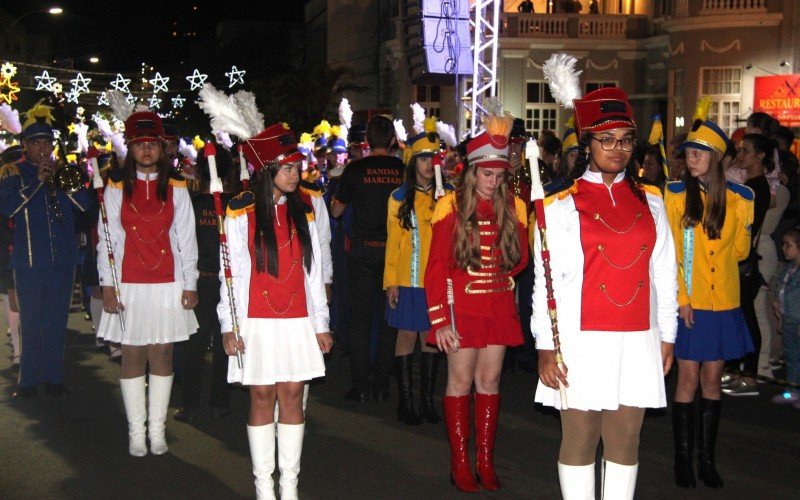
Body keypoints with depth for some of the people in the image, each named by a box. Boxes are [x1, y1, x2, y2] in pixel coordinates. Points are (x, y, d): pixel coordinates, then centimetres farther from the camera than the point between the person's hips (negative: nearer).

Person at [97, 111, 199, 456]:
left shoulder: (177, 190, 5)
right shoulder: (116, 190, 4)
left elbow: (186, 240, 5)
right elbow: (106, 240, 3)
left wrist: (189, 284, 1)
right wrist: (108, 285, -4)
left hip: (168, 286, 0)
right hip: (128, 287, 0)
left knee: (162, 356, 3)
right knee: (132, 357, 3)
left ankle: (157, 429, 12)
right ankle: (136, 432, 11)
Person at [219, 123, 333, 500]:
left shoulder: (303, 212, 9)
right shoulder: (241, 212, -3)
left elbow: (313, 270, 10)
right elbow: (231, 271, -3)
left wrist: (320, 323, 9)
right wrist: (229, 325, -6)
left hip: (297, 321, 3)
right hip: (256, 323, -3)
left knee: (292, 396, 4)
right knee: (262, 398, 2)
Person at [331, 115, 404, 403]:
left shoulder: (355, 169, -5)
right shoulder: (404, 169, -2)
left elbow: (336, 211, 3)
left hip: (363, 250, -1)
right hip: (393, 250, 1)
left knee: (360, 318, 6)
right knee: (388, 319, 9)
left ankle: (360, 387, 8)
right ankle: (381, 386, 14)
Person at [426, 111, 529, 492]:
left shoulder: (513, 208, 3)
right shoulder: (451, 207, -8)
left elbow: (521, 258, 16)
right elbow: (435, 268, -9)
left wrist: (499, 272, 0)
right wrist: (439, 319, -13)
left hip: (499, 305, 4)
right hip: (461, 306, -3)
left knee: (490, 380, 9)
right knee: (461, 380, 2)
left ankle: (486, 459, 18)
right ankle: (459, 461, 12)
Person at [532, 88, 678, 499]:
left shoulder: (650, 201, 10)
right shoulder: (561, 206, -1)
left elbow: (664, 275, 12)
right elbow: (546, 283, -3)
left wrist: (666, 336, 11)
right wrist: (545, 349, -6)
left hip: (637, 342, 3)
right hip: (581, 342, -3)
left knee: (625, 440, 8)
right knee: (579, 438, 3)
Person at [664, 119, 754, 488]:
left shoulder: (739, 198, 4)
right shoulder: (676, 194, -3)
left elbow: (740, 250, 13)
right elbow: (669, 252, -7)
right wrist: (680, 297, -12)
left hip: (723, 302, 3)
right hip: (688, 302, -3)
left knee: (712, 379, 10)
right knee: (688, 379, 1)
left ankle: (707, 459, 19)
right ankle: (683, 459, 13)